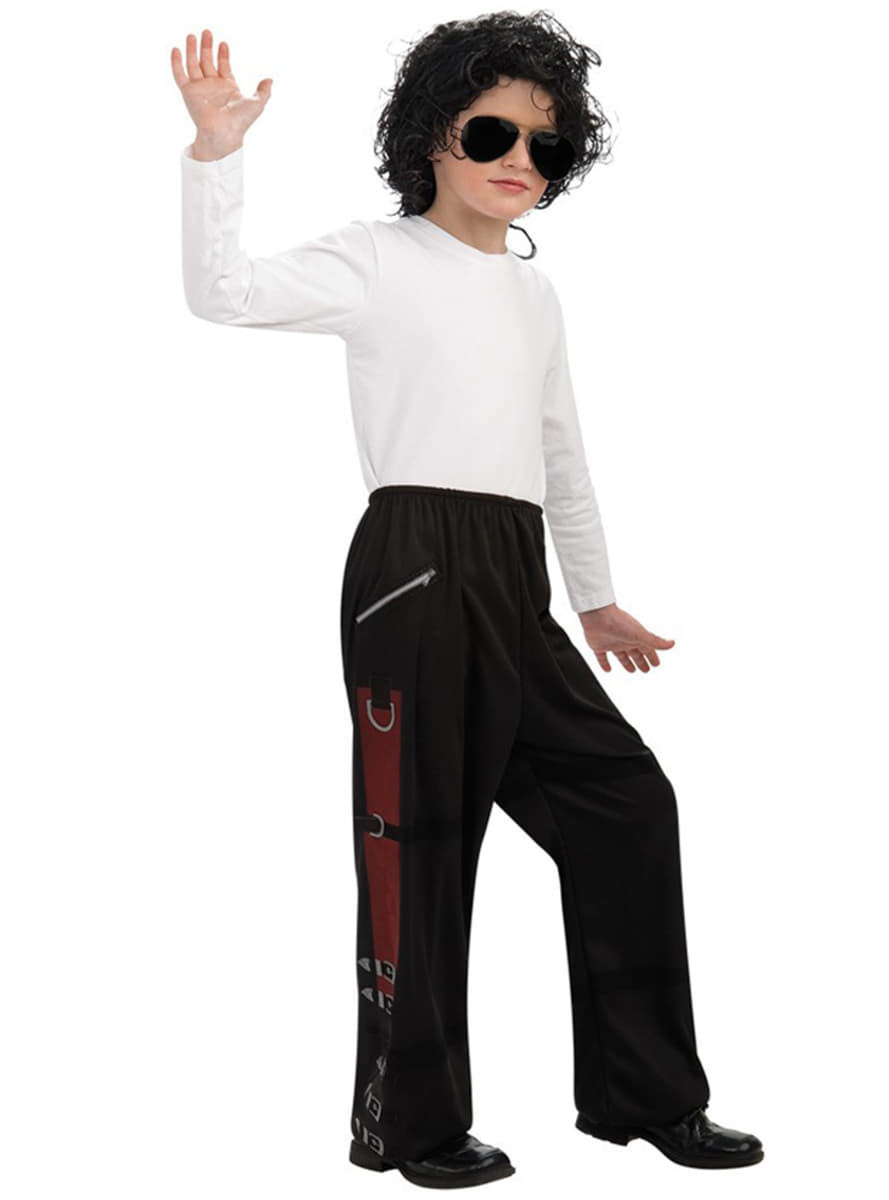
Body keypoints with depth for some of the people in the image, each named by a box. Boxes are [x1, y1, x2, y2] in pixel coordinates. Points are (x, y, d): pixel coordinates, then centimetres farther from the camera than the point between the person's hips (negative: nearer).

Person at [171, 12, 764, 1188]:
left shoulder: (536, 295, 22)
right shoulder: (379, 259, 1)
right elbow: (224, 291, -14)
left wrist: (596, 599, 30)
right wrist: (216, 152, -26)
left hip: (514, 584, 8)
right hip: (416, 564, -7)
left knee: (626, 798, 6)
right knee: (419, 835, -6)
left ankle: (643, 1093, 18)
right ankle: (411, 1124, 8)